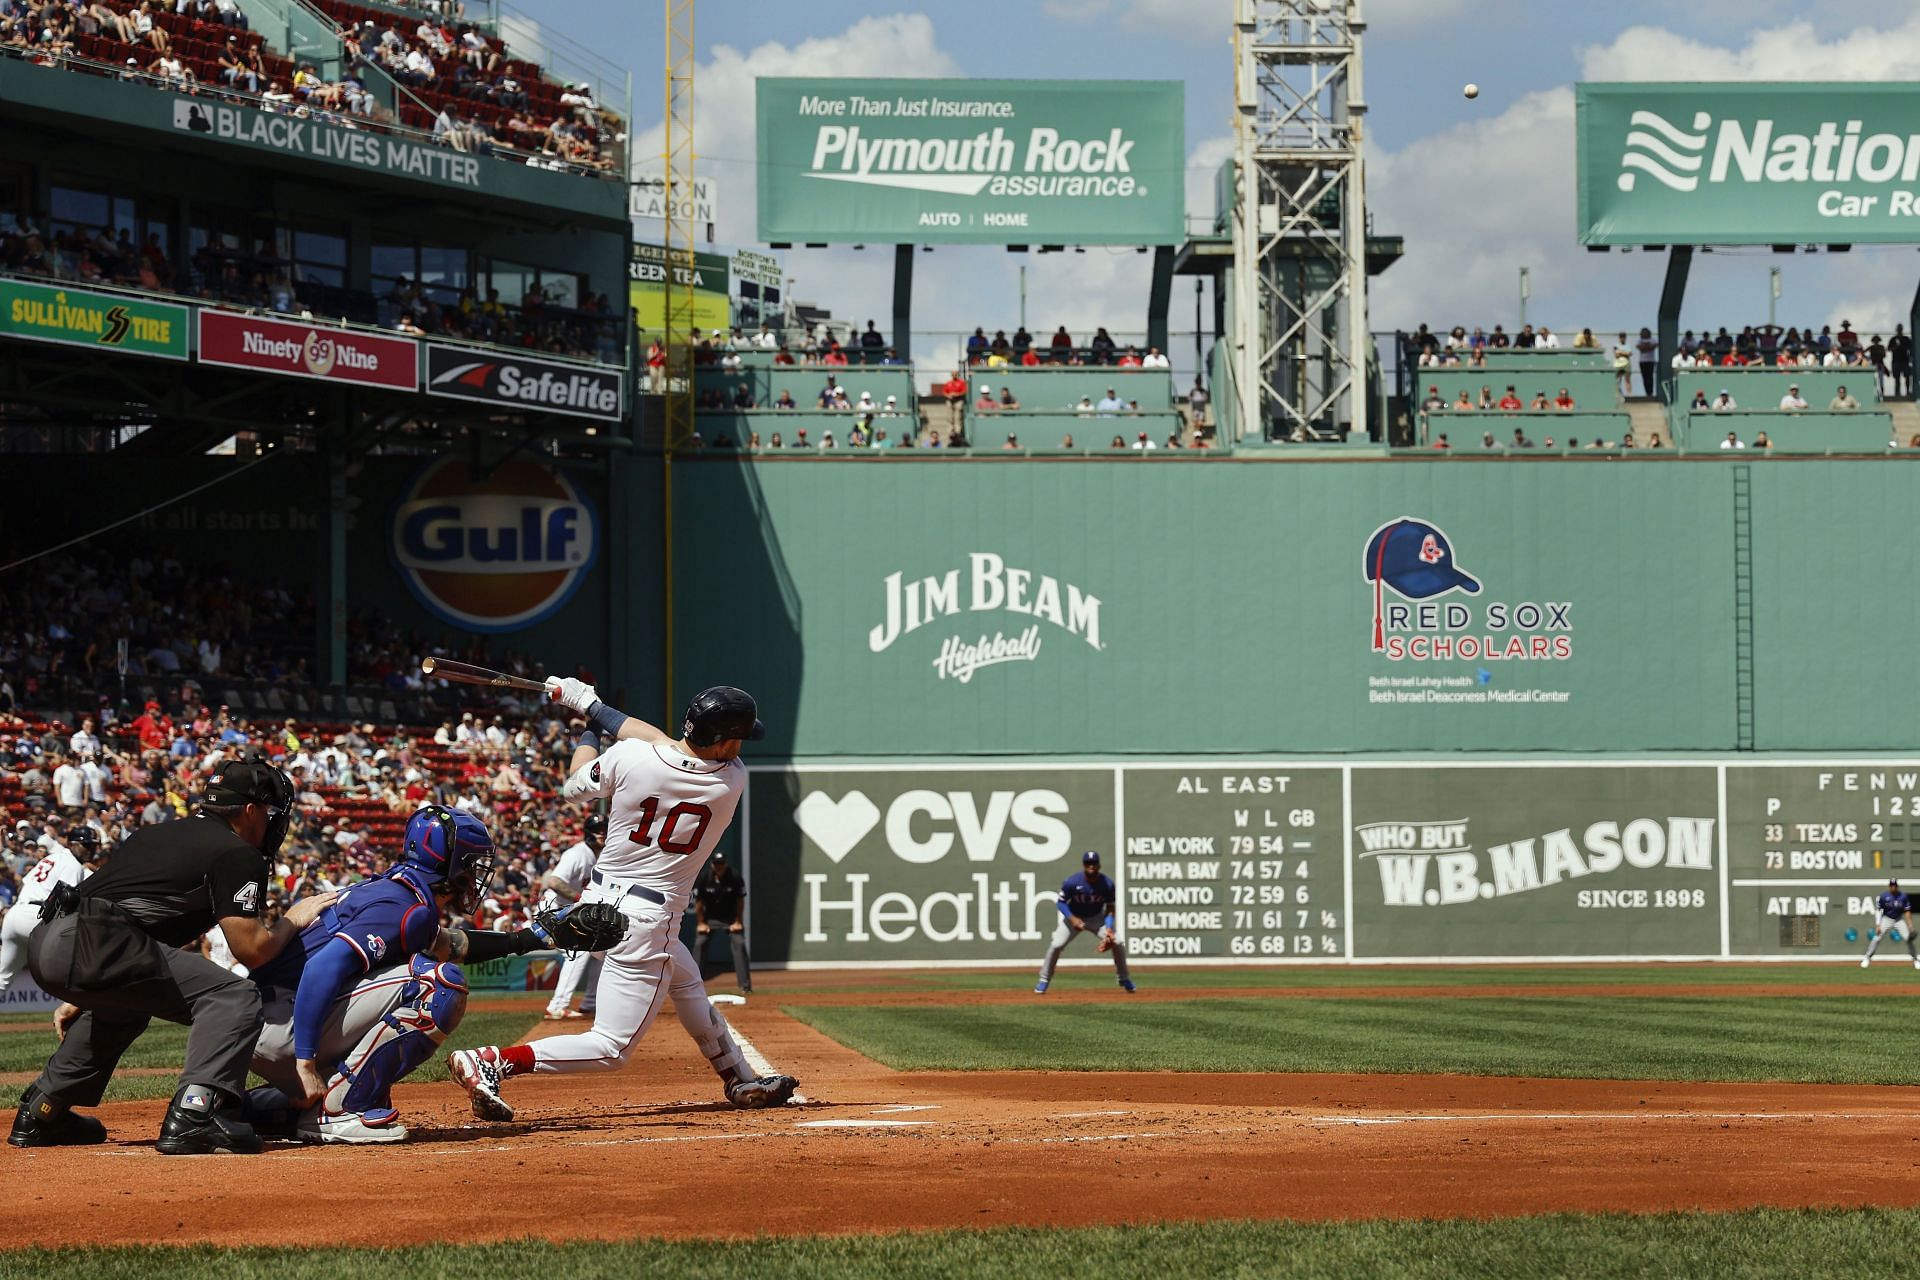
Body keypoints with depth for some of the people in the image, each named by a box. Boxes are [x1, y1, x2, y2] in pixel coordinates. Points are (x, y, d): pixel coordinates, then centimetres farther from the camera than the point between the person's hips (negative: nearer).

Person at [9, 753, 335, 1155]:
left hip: (44, 944, 9)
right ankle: (193, 1117, -22)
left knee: (124, 1005, 38)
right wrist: (293, 921, 19)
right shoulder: (237, 854, 5)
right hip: (90, 949, -9)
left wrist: (78, 997, 38)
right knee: (234, 997, -7)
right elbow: (251, 950, -1)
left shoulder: (152, 835, 30)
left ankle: (40, 1115, 37)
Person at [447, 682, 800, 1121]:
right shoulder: (731, 781, -14)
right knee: (610, 1048, -3)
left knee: (687, 982, 30)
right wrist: (594, 708, 4)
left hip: (598, 902, 7)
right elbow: (665, 744, 0)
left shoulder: (630, 757, -12)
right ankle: (493, 1063, -18)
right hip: (647, 921, -7)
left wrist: (589, 722, 22)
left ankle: (741, 1081, 47)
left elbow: (573, 786, 8)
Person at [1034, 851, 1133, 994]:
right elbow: (1061, 902, -14)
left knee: (1118, 943, -13)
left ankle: (1124, 979, 9)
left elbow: (1110, 907, -9)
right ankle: (1044, 981, 0)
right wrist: (1072, 919, -30)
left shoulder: (1107, 885, -20)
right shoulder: (1071, 883, -25)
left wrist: (1108, 928, -25)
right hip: (1074, 917, -1)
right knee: (1056, 945, -18)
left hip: (1097, 918, 1)